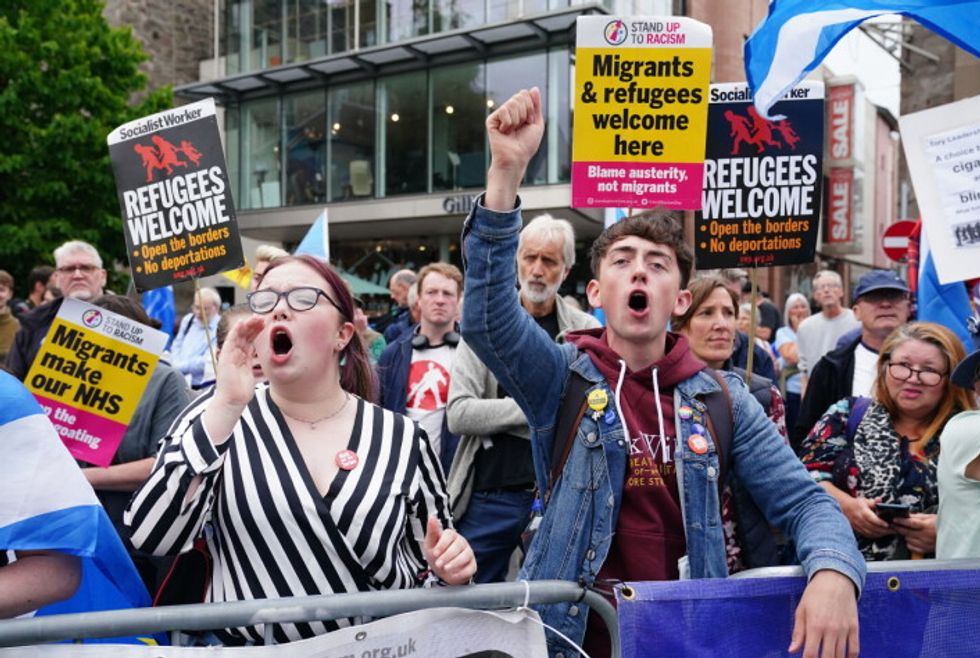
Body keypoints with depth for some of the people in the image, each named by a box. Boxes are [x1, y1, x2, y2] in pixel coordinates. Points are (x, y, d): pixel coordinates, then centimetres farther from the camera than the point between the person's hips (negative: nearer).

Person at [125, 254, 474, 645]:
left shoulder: (401, 438, 1)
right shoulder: (217, 416, -1)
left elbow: (430, 569, 12)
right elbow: (151, 538, -14)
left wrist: (447, 567, -9)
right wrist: (226, 407, -20)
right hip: (242, 647, -1)